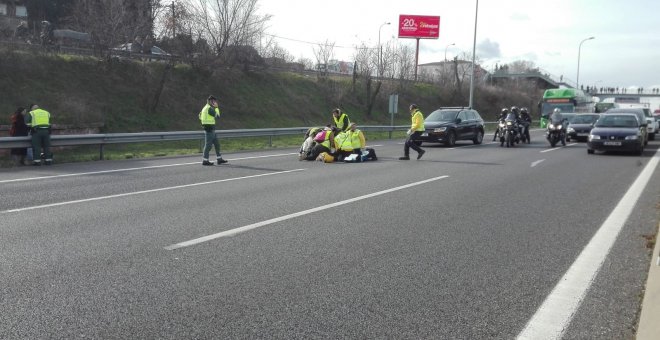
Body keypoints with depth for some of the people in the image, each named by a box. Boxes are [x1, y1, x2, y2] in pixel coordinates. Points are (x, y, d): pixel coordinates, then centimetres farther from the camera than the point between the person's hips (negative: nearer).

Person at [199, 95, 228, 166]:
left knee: (217, 144, 11)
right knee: (208, 144, -6)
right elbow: (217, 116, -10)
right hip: (210, 129, -10)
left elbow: (200, 116, 20)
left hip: (211, 129, 10)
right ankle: (205, 160, -3)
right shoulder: (209, 108, -14)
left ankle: (219, 159, 14)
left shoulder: (205, 108, 17)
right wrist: (216, 107, 0)